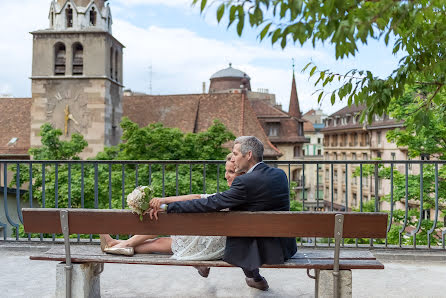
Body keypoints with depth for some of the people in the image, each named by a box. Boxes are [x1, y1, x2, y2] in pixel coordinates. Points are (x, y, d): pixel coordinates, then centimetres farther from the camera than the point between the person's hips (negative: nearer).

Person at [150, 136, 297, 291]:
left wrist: (168, 206, -17)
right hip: (286, 245, 7)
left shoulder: (245, 182, -23)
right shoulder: (280, 174, 0)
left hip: (265, 250, -7)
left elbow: (211, 203, -23)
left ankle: (255, 278, 36)